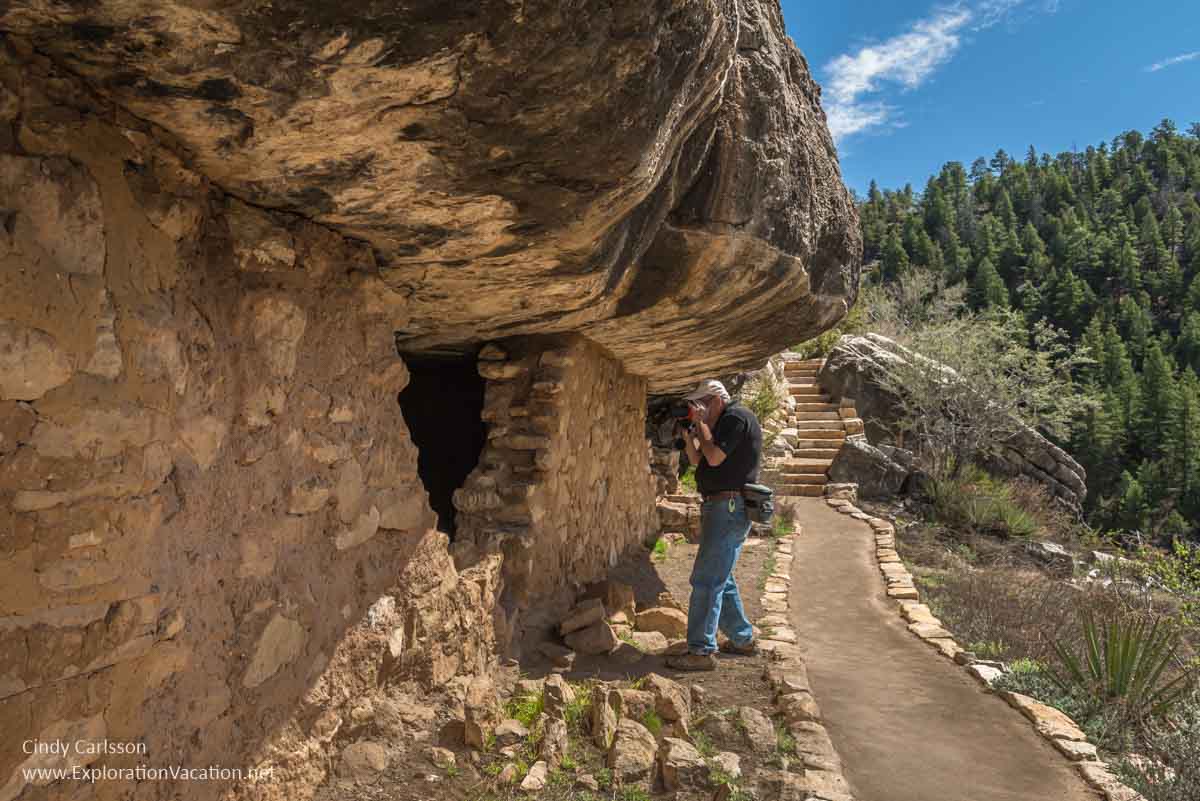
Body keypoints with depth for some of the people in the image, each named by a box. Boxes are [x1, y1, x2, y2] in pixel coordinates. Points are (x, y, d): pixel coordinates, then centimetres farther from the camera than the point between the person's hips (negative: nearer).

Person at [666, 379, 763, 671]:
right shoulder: (722, 422, 18)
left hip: (729, 508, -11)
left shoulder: (737, 417, -12)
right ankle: (743, 639, 30)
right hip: (721, 508, 11)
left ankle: (701, 651, -3)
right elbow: (698, 459, 18)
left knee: (706, 581, -9)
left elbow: (714, 458, -20)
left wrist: (701, 425, -8)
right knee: (720, 580, 19)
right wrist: (688, 433, 4)